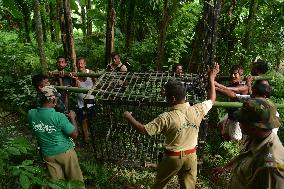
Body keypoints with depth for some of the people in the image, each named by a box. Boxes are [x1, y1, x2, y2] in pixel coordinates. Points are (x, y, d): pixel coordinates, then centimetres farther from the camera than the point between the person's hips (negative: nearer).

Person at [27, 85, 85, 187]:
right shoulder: (59, 117, -26)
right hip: (64, 152, -4)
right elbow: (74, 135, -19)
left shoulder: (31, 114, -12)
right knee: (75, 180, 18)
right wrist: (73, 118, -4)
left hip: (47, 155, 5)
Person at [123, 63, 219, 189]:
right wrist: (212, 78, 14)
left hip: (173, 158, -3)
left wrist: (129, 117, -7)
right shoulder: (196, 111, -13)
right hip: (191, 156, 4)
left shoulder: (167, 118, -25)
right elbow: (212, 100, 6)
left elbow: (143, 130, -22)